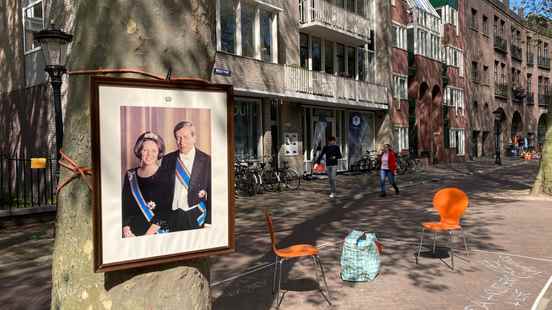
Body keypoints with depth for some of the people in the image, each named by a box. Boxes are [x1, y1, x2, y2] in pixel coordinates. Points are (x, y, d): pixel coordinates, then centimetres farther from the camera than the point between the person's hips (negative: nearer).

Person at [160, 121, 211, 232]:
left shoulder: (206, 160, -5)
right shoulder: (167, 159, 4)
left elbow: (211, 194, -4)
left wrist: (208, 222, -7)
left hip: (196, 218, -2)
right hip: (171, 217, 2)